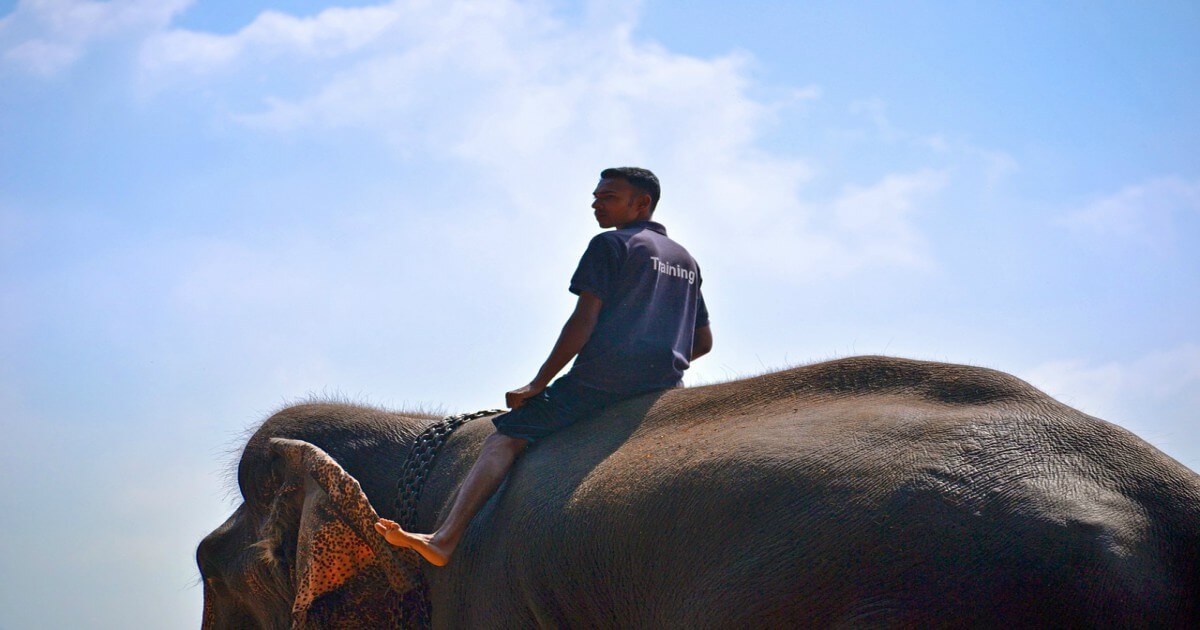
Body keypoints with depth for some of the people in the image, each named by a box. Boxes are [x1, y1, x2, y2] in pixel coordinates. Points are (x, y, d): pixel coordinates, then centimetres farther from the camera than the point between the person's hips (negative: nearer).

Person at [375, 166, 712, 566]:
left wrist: (539, 384, -5)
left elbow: (584, 321, -9)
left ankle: (444, 541, -19)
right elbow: (703, 342, 25)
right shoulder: (686, 261, 22)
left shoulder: (609, 245, 1)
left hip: (601, 376, -7)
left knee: (506, 437, -5)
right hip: (662, 387, 7)